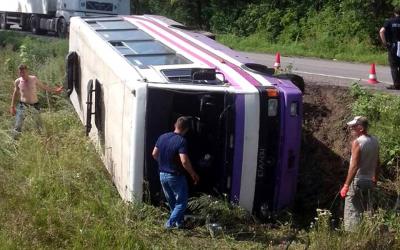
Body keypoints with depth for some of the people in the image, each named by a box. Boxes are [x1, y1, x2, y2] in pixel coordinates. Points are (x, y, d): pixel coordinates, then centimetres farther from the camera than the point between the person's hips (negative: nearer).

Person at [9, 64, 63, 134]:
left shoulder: (34, 79, -7)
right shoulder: (17, 82, -4)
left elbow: (43, 86, 10)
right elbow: (15, 93, 12)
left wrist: (54, 90, 11)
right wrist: (12, 106, 14)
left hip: (34, 105, 0)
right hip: (23, 105, 0)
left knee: (40, 126, 7)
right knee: (17, 127, -7)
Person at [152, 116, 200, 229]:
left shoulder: (163, 137, 0)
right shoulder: (181, 141, -20)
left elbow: (154, 154, 8)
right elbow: (184, 161, -26)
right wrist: (193, 174, -12)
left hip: (162, 174, 7)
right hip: (176, 176, -7)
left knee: (171, 201, 22)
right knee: (181, 202, 9)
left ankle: (179, 222, 34)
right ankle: (170, 223, 1)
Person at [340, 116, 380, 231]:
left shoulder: (357, 142, -15)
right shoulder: (374, 141, 7)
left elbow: (354, 166, -21)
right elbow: (377, 164, 13)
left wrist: (346, 185, -20)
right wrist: (375, 180, 23)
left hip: (357, 181, -8)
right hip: (369, 182, 8)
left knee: (352, 213, -5)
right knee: (366, 211, 15)